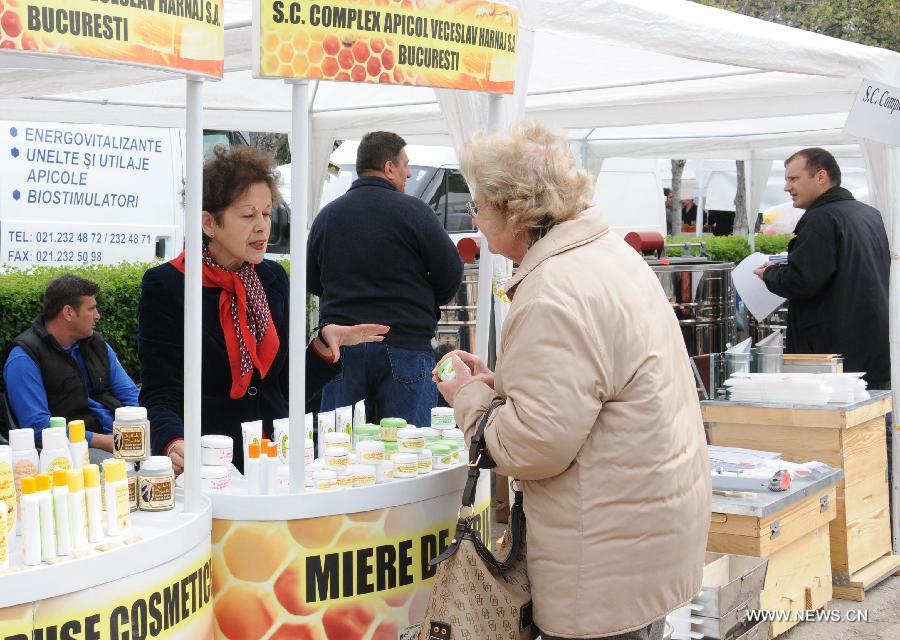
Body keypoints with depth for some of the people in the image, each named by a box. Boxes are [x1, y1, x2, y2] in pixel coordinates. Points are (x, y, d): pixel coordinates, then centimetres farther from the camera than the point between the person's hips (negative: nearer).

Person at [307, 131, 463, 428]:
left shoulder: (326, 215, 7)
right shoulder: (412, 210, -7)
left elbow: (312, 283, 14)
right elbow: (451, 273, -4)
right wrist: (425, 307, 14)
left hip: (342, 346, 4)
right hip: (405, 345, -4)